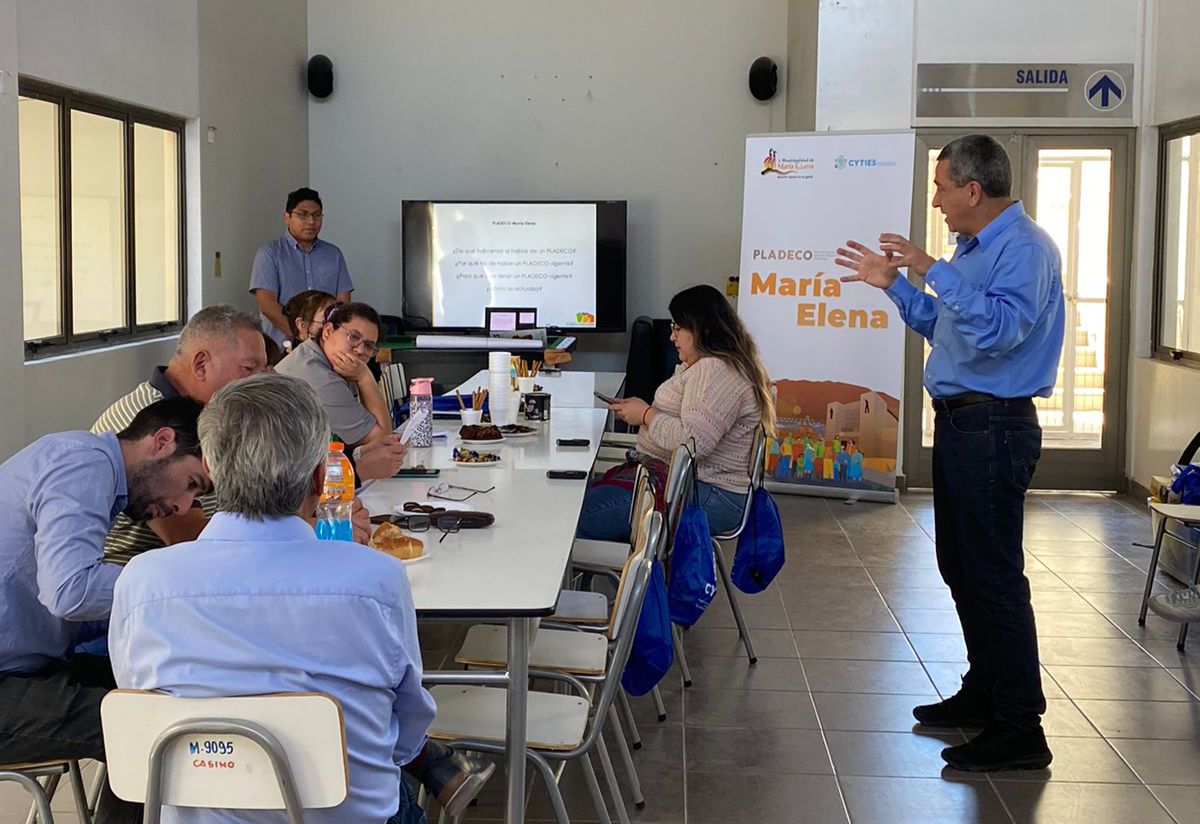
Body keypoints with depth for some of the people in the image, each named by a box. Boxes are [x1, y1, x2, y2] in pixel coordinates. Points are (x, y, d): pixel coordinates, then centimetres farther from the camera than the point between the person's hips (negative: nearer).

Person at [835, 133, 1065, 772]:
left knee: (992, 574, -9)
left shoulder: (1023, 248, -15)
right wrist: (893, 283, 19)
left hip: (993, 427, -11)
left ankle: (1020, 729, -2)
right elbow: (942, 327, 26)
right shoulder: (975, 249, 18)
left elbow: (996, 330, -30)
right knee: (961, 567, 17)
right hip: (960, 423, 11)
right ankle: (983, 695, 30)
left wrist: (933, 271, -29)